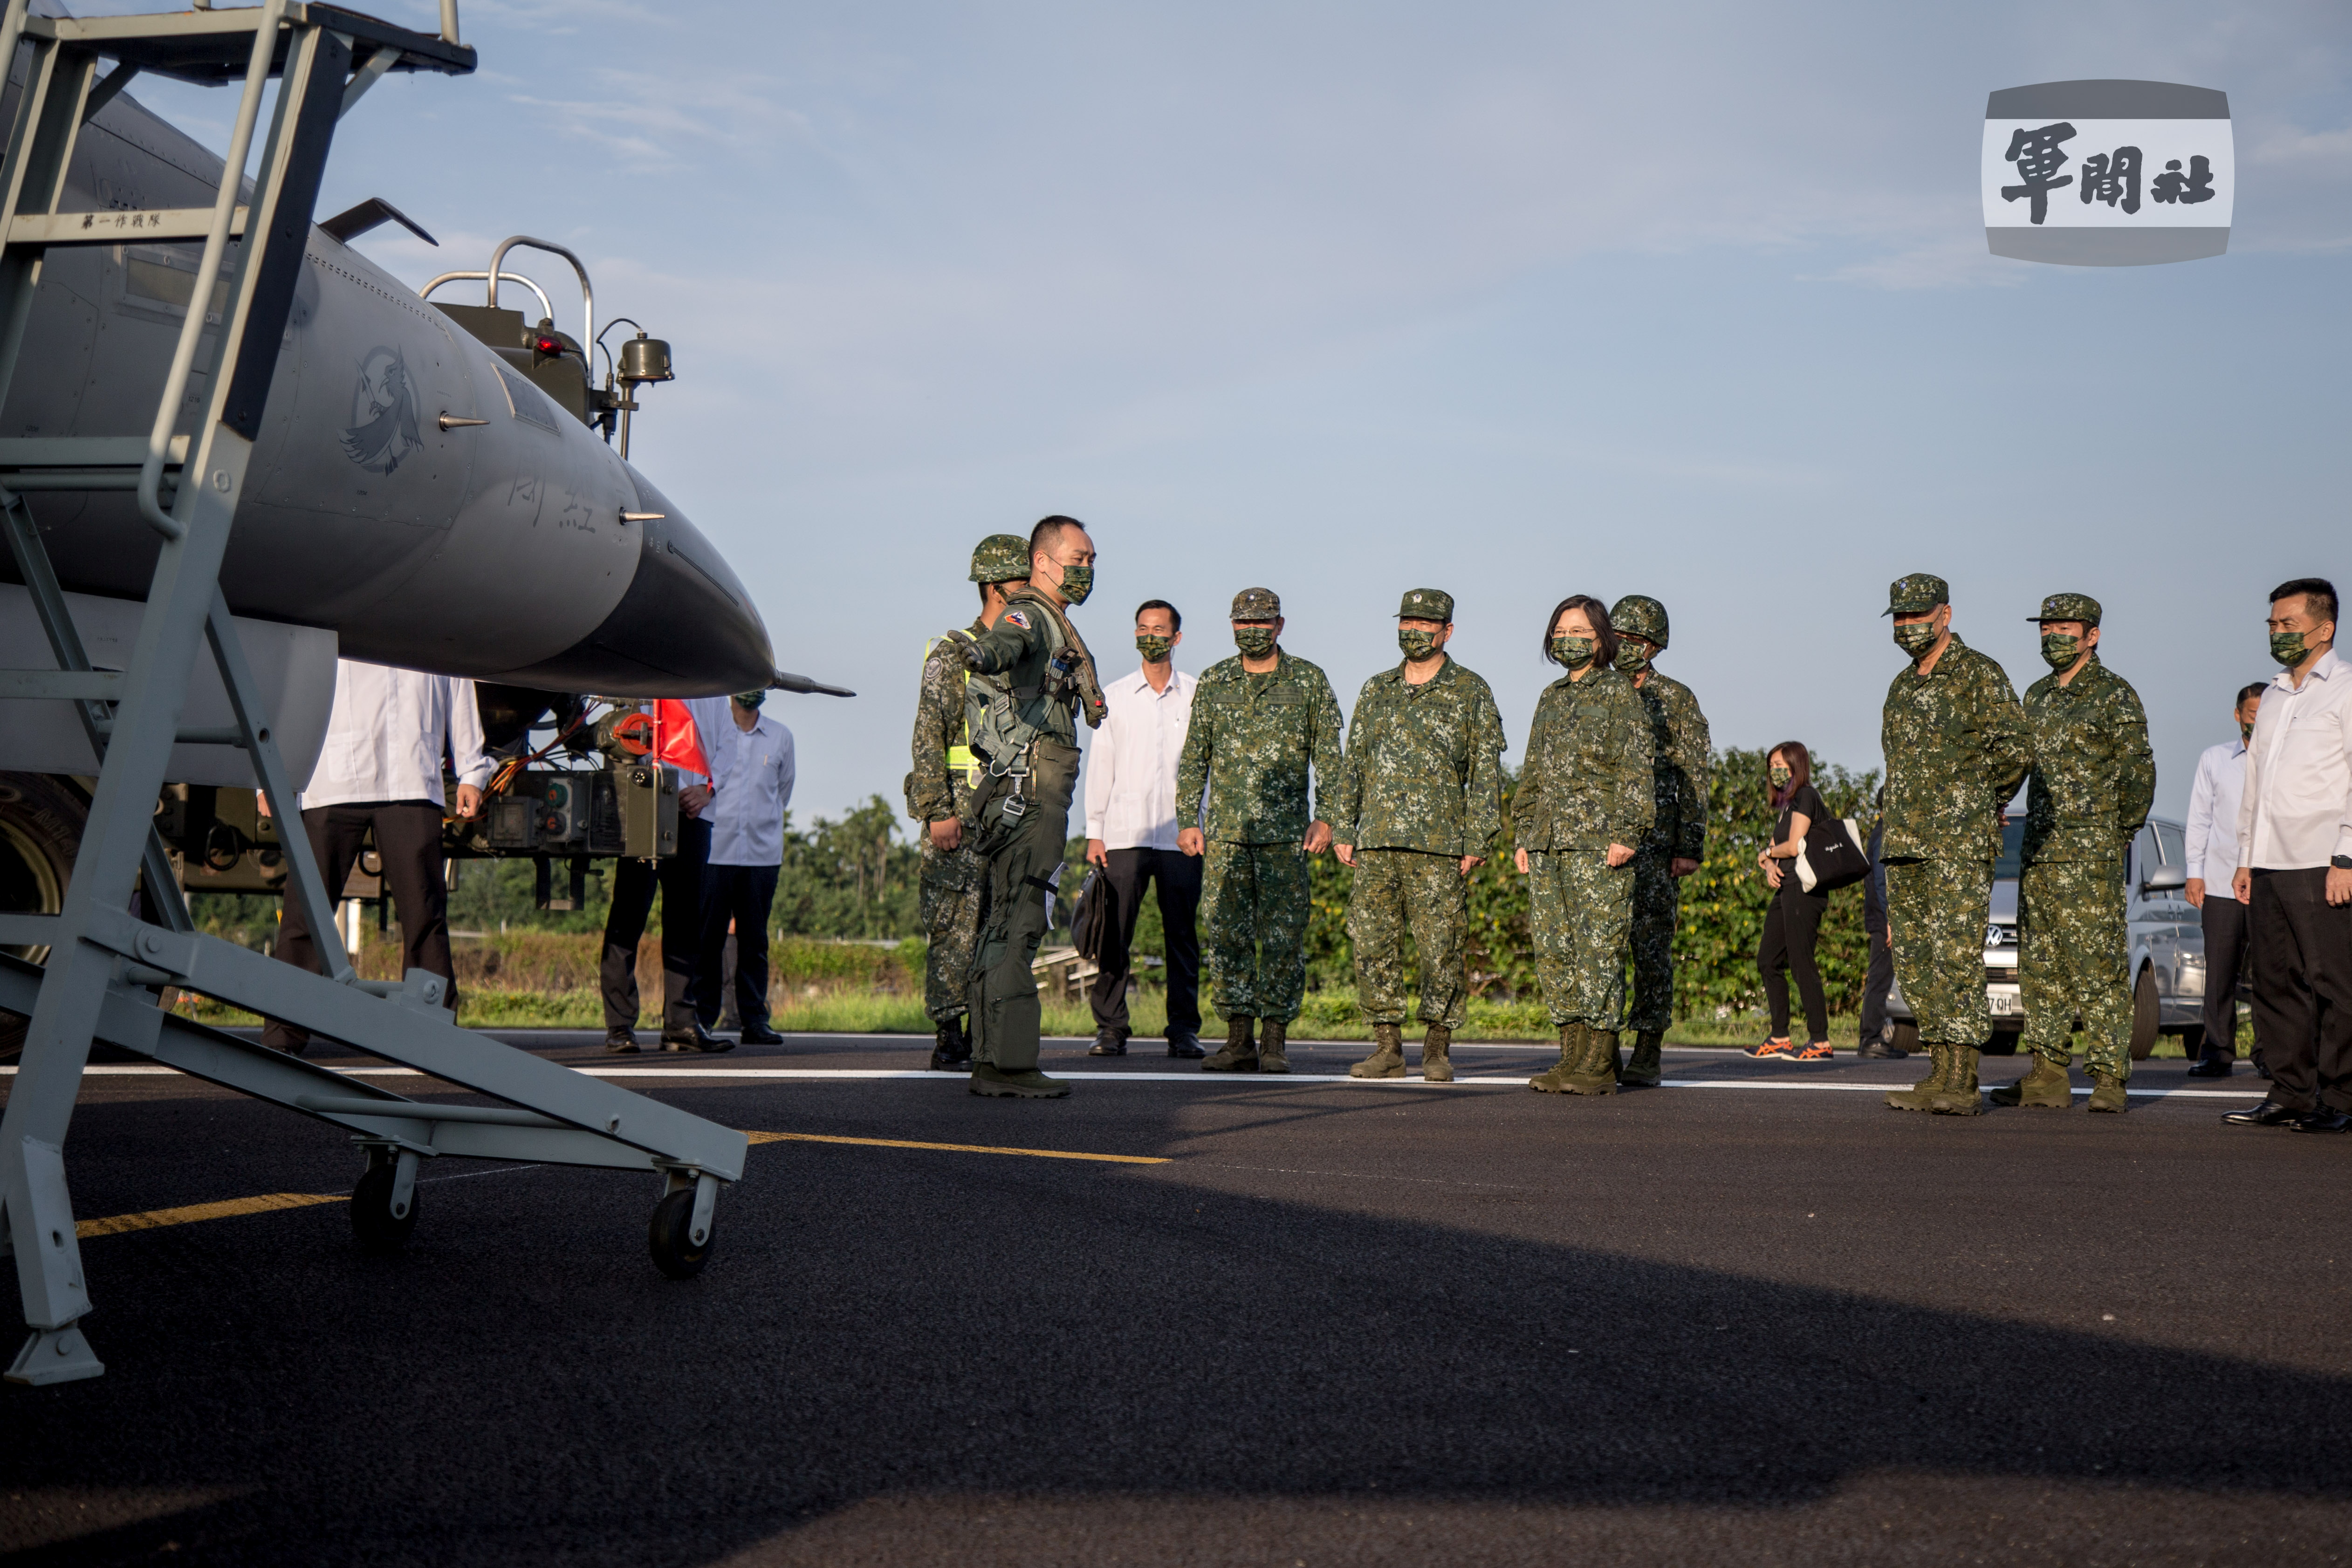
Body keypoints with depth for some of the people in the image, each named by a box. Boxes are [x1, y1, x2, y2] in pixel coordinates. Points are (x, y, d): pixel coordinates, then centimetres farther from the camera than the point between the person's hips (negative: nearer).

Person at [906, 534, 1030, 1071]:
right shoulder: (951, 655, -4)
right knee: (956, 928, -5)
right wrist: (939, 811, -16)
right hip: (962, 817, -6)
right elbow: (928, 738, -9)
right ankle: (948, 1040, 0)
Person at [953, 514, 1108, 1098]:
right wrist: (986, 652, -55)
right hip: (1028, 792, -10)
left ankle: (994, 1061, 13)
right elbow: (1006, 643, -34)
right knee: (1015, 923, -12)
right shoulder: (1028, 614, -8)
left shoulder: (1055, 624, 23)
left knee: (1007, 923, 9)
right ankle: (1007, 1063, -14)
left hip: (1040, 795, 10)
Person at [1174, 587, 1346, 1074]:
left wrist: (1325, 816, -5)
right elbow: (1194, 757, 13)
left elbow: (1328, 756, 4)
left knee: (1283, 937, -2)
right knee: (1227, 935, 0)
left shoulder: (1309, 681, 4)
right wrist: (1188, 819, 5)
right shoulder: (1215, 682, 10)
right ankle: (1239, 1041, 6)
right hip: (1226, 831, 2)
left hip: (1286, 832, -2)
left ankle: (1275, 1038, 6)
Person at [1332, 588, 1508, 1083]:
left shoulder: (1471, 693, 3)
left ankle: (1439, 1047, 8)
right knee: (1373, 945, 1)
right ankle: (1388, 1047, 9)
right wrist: (1343, 829, 9)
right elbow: (1352, 764, 17)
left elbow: (1486, 773, 0)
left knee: (1441, 949, -2)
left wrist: (1477, 841, -8)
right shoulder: (1377, 690, 15)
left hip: (1441, 846, -4)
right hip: (1377, 844, 4)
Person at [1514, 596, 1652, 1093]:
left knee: (1598, 949, -8)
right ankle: (1573, 1057, 10)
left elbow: (1637, 769, -7)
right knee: (1554, 950, 5)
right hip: (1548, 845, 7)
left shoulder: (1619, 692, -1)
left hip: (1599, 844, -7)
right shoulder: (1551, 698, 19)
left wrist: (1627, 833, -15)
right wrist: (1524, 836, 16)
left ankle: (1601, 1065, -5)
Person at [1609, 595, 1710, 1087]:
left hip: (1655, 843, -4)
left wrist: (1690, 848, -8)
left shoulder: (1676, 700, 2)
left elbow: (1693, 779, -1)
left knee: (1651, 946, -3)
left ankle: (1648, 1053, 1)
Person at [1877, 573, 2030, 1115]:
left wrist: (1984, 805, 2)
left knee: (1957, 958, -12)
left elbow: (2014, 749, -10)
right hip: (1906, 845, 8)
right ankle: (1940, 1076, 11)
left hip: (1961, 846, -8)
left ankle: (1962, 1084, -12)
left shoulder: (1980, 675, -6)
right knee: (1915, 961, 6)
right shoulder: (1902, 686, 18)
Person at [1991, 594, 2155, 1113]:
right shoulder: (2037, 697, 16)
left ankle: (2110, 1079, -5)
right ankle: (2047, 1076, 10)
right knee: (2041, 965, 6)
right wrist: (2036, 839, 15)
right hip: (2039, 854, 7)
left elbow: (2138, 773, -5)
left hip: (2090, 854, -7)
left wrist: (2118, 838, -5)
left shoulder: (2115, 696, -5)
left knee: (2098, 965, -7)